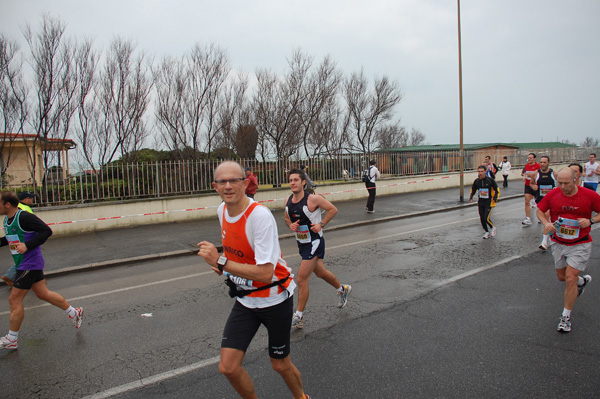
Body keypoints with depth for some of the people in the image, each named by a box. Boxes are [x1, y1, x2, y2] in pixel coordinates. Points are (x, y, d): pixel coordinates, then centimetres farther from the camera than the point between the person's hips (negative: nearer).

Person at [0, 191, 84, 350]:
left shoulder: (24, 217, -19)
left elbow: (46, 231, -22)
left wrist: (27, 246, -27)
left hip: (29, 264, -9)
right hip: (23, 264, 9)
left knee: (14, 299, -2)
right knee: (43, 293, 14)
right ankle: (74, 312, 26)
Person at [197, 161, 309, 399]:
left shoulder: (260, 215, -26)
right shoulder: (222, 210, -2)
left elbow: (265, 273, -31)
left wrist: (220, 262, -33)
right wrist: (223, 267, 1)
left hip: (275, 299, -6)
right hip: (245, 301, 6)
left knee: (280, 365, 12)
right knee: (228, 367, -2)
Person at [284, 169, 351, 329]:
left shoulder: (312, 199, -19)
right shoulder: (288, 201, -1)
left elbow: (333, 209, -9)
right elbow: (286, 217, 16)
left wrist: (321, 224, -17)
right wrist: (290, 225, -5)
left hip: (314, 242, -7)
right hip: (301, 243, 7)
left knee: (302, 279, -9)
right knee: (320, 273, 24)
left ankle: (298, 317, 5)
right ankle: (343, 289, 51)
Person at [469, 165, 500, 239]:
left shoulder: (490, 180, -12)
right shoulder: (476, 181, 0)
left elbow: (497, 190, -4)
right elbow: (473, 190, 15)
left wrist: (495, 198, -18)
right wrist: (471, 197, -1)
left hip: (489, 202, -4)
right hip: (481, 202, 4)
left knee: (486, 218, -13)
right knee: (482, 219, 5)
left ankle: (492, 228, 18)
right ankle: (487, 232, 26)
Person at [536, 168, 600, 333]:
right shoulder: (552, 195, -8)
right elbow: (540, 210, 6)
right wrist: (546, 223, -12)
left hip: (580, 245, -4)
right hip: (558, 243, 4)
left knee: (570, 279, -10)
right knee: (561, 277, 17)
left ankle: (566, 316, 7)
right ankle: (583, 281, 53)